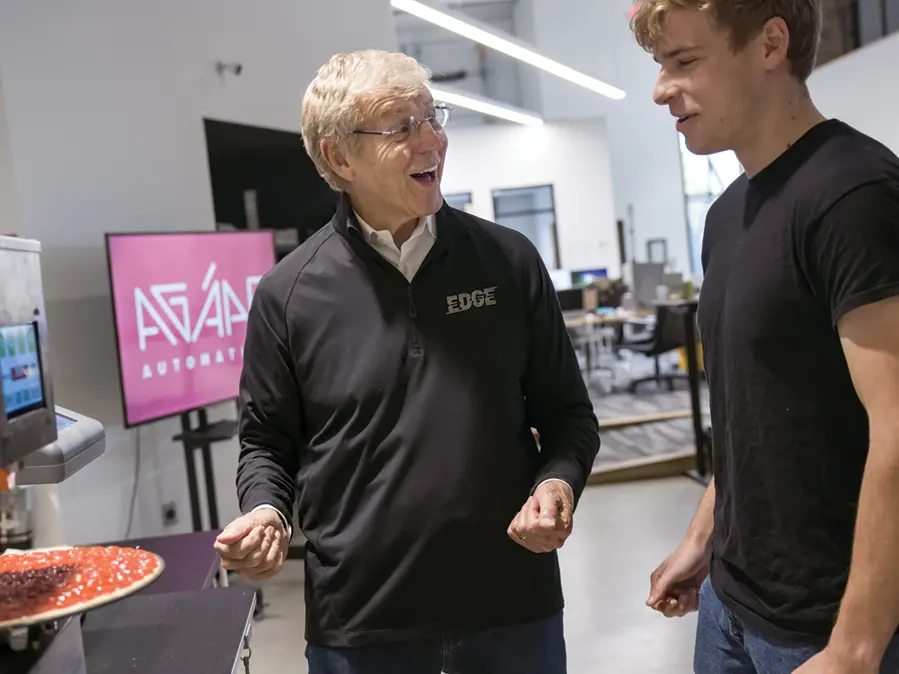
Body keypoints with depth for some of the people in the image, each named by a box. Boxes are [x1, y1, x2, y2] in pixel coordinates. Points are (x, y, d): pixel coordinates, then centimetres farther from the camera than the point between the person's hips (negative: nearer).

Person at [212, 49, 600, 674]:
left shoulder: (509, 260, -1)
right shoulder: (288, 294, -5)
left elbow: (566, 412, 6)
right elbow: (267, 442, 6)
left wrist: (558, 483, -12)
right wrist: (266, 511, -13)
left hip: (514, 604, 2)